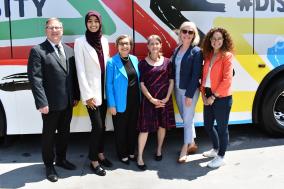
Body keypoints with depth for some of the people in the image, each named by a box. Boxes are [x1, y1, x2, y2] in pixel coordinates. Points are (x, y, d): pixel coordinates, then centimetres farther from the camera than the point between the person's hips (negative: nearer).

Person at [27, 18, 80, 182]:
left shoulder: (69, 50, 9)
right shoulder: (38, 51, -9)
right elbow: (35, 78, -15)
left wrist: (76, 96, 7)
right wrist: (42, 103, -19)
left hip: (68, 103, 6)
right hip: (50, 104, -5)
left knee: (64, 132, 18)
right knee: (49, 135, 10)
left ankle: (61, 159, 38)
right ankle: (49, 165, 27)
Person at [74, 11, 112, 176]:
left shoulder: (104, 40, 8)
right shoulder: (80, 42, -8)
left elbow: (107, 64, 12)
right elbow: (80, 70, -11)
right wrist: (87, 95, -15)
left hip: (104, 89, 5)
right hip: (91, 90, -5)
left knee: (102, 125, 13)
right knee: (97, 126, -4)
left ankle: (100, 154, 28)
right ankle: (94, 161, 10)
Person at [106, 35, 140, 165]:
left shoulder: (134, 59, 5)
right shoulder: (112, 62, -12)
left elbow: (138, 79, 11)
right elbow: (109, 85, -12)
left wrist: (140, 98, 9)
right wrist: (111, 104, -14)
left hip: (134, 101, 5)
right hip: (120, 102, -5)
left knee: (133, 127, 17)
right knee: (120, 129, 9)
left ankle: (131, 152, 34)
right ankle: (122, 154, 27)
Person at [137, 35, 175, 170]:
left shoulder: (167, 62, 2)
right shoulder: (143, 63, -3)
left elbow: (171, 81, 3)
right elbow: (142, 84, -5)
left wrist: (167, 98, -7)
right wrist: (151, 99, -12)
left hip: (164, 99, 3)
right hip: (148, 99, -2)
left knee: (162, 125, 11)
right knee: (145, 128, -3)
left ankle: (159, 150, 32)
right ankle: (139, 157, 4)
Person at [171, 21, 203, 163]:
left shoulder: (196, 51, -12)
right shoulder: (177, 50, 8)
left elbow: (196, 75, -15)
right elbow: (174, 70, 8)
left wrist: (189, 94, -18)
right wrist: (174, 88, 3)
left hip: (190, 91, -6)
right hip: (178, 90, 6)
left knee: (187, 120, 2)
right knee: (185, 119, 16)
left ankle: (184, 151, 13)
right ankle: (192, 144, 32)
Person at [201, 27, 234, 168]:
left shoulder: (227, 56, -10)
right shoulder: (208, 55, 10)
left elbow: (227, 80, -17)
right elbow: (204, 76, 12)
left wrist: (214, 96, -15)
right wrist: (203, 94, 1)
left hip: (222, 98, -7)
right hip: (209, 96, 7)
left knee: (221, 127, 5)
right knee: (208, 125, 18)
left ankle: (220, 157, 19)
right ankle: (215, 149, 40)